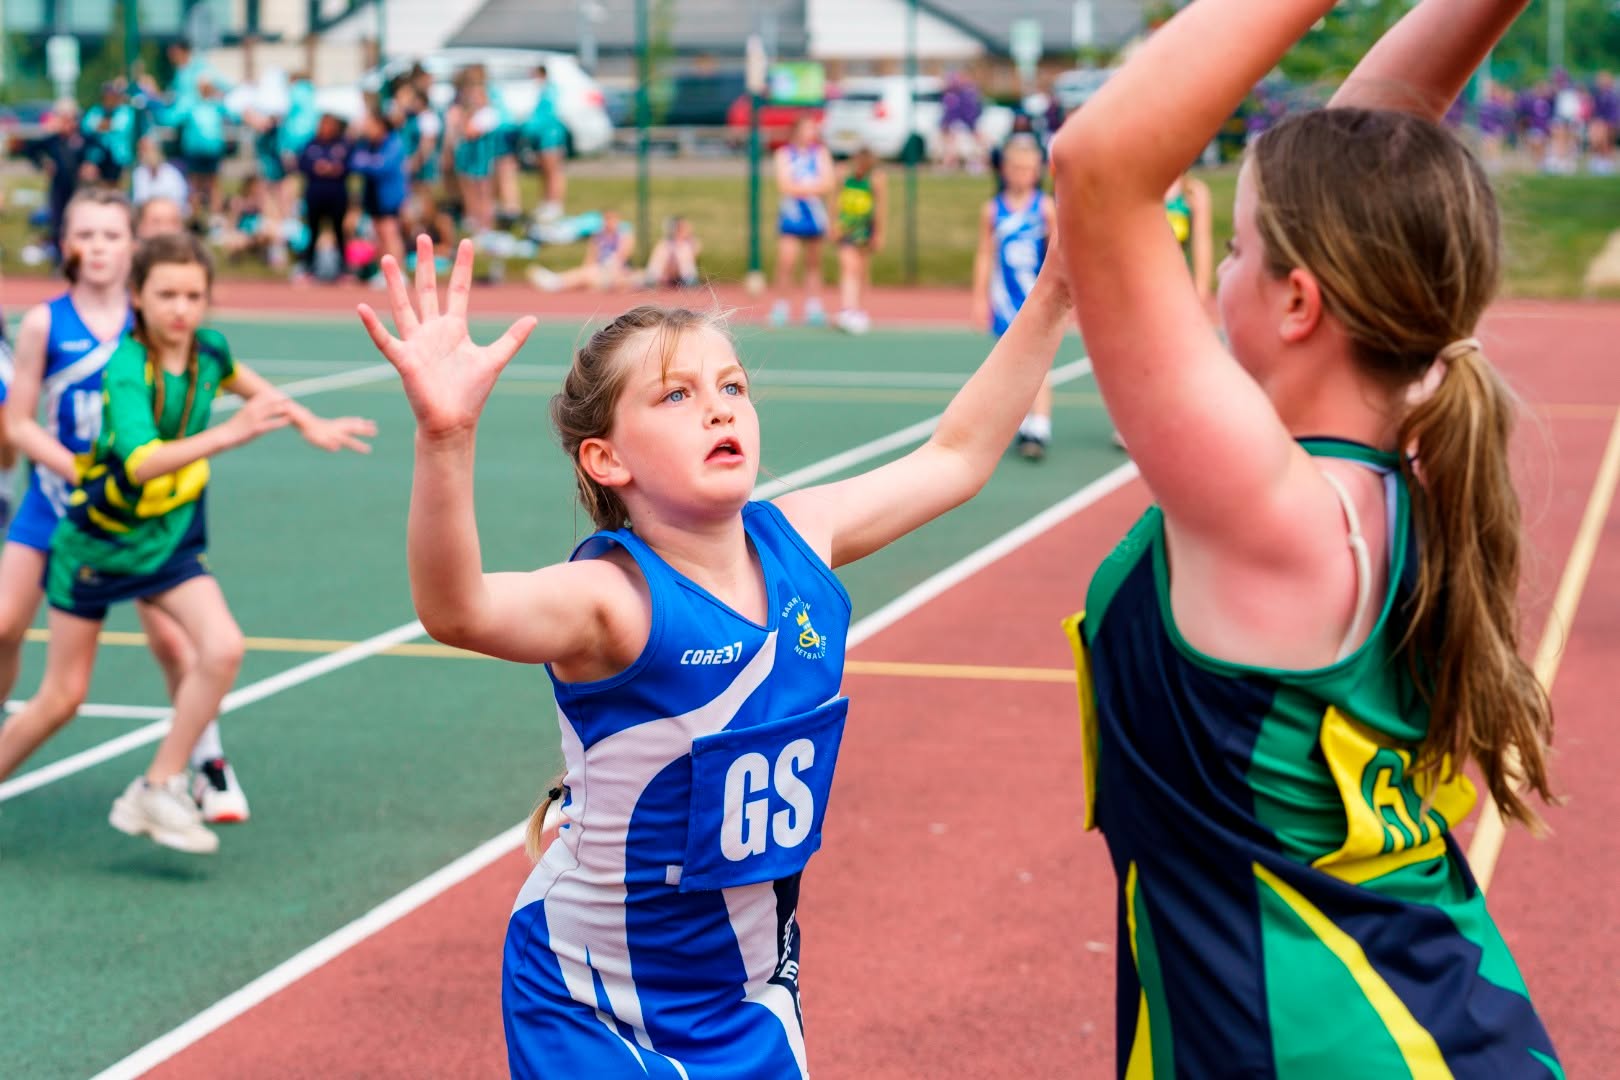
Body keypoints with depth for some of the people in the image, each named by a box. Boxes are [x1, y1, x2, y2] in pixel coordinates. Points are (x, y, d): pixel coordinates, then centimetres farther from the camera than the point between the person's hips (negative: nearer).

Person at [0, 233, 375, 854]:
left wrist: (309, 423, 18)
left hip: (170, 542, 5)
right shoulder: (126, 368, -26)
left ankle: (158, 790, -7)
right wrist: (227, 435, -54)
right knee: (61, 699, 3)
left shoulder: (208, 352, -8)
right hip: (96, 541, -5)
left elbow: (241, 380, 20)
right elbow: (142, 463, -44)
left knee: (222, 648, -18)